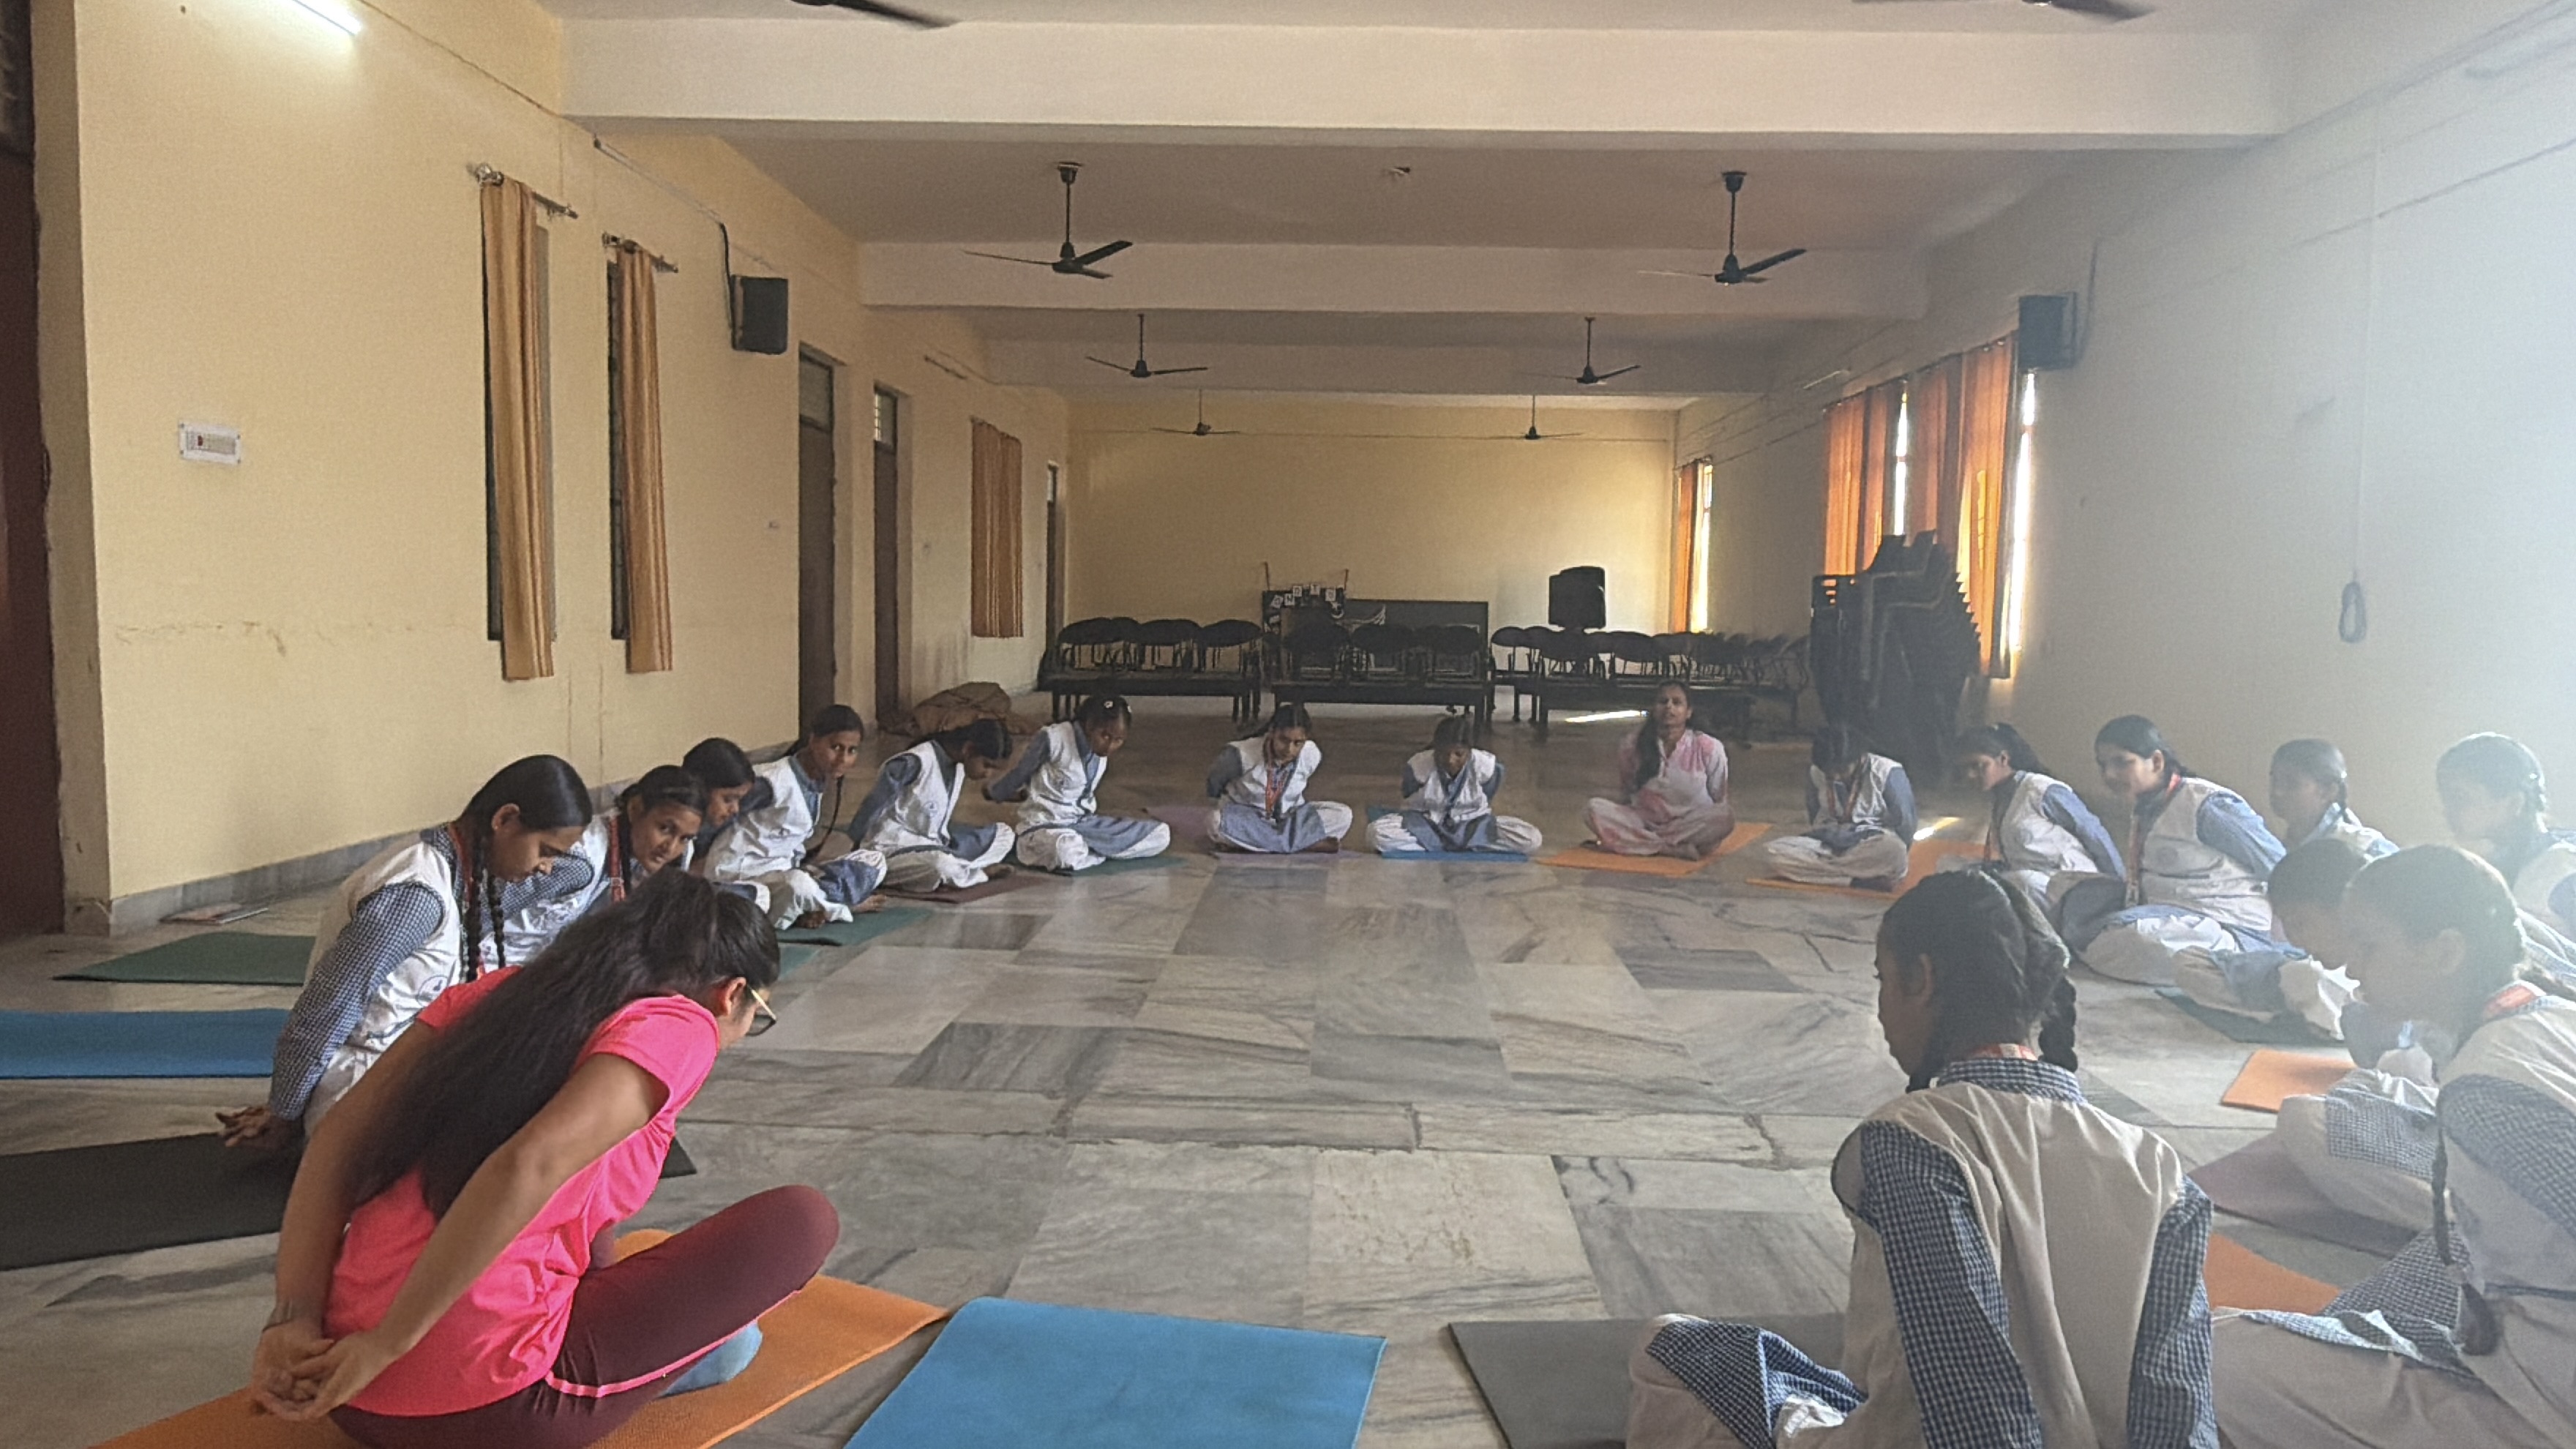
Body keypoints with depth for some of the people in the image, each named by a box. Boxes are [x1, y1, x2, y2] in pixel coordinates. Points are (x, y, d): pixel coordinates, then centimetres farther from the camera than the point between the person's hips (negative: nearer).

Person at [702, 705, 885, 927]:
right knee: (798, 885, -41)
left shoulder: (818, 780, 6)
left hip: (785, 871, 9)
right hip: (741, 875, -9)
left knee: (873, 861, 0)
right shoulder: (774, 782, -20)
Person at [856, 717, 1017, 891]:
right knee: (941, 865, -40)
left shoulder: (959, 768, 4)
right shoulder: (914, 763, -21)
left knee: (1003, 834, 4)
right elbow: (871, 809, -15)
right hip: (893, 851, -9)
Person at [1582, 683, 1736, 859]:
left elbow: (1719, 800, 2)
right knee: (1594, 809, -25)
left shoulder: (1709, 749, -6)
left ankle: (1639, 843, -28)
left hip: (1691, 825, -2)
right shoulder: (1632, 747, -2)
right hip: (1643, 821, 2)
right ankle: (1678, 849, -32)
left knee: (1726, 816, -33)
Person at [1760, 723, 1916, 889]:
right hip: (1828, 845, 4)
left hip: (1874, 850, -4)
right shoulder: (1816, 773, -1)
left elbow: (1904, 822, -7)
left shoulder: (1888, 773, -12)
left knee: (1892, 850, -42)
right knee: (1771, 850, -26)